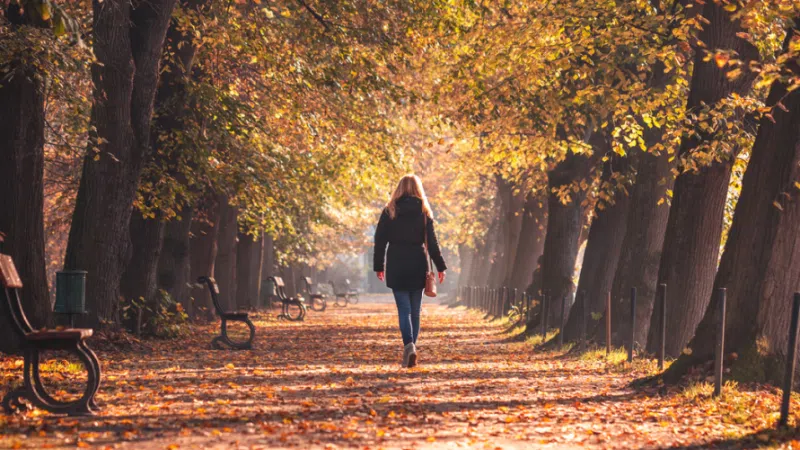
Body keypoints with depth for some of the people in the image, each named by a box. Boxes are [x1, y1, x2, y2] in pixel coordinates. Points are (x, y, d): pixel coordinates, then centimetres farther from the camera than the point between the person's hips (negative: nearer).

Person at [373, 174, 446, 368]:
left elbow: (380, 240, 0)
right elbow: (432, 242, -1)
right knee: (415, 311, 10)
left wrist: (379, 266, 7)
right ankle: (410, 349, 11)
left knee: (404, 310, -4)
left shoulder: (390, 211, 1)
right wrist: (440, 267, 2)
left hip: (396, 266, -1)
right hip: (418, 266, 1)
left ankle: (409, 345, -25)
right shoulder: (424, 212, 2)